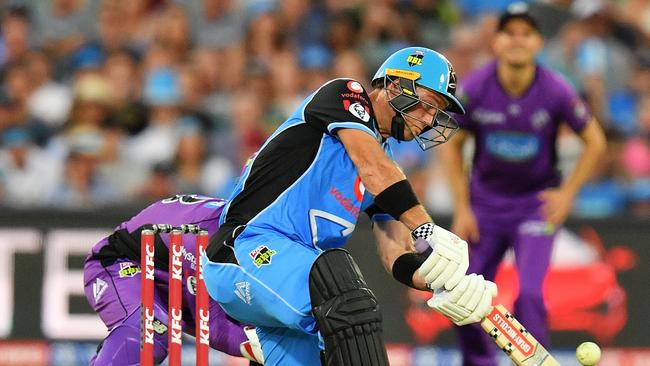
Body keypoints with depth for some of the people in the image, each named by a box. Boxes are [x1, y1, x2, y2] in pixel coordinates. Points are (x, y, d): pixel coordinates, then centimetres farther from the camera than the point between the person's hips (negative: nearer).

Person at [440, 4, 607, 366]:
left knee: (529, 295, -18)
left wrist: (567, 193, -7)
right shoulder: (474, 88, -14)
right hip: (485, 202, 2)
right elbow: (453, 146, 0)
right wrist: (462, 209, -2)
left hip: (538, 202, -2)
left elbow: (595, 141, -2)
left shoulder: (556, 91, -18)